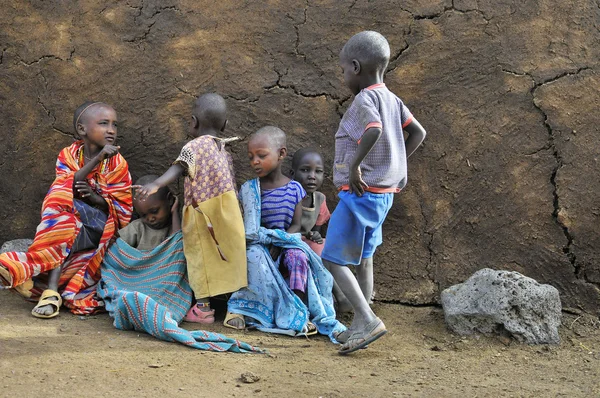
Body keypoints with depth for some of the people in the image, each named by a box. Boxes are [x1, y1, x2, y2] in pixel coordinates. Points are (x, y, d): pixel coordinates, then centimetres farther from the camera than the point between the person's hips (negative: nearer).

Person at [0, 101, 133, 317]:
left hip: (100, 225, -1)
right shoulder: (68, 155, 0)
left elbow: (122, 210, -4)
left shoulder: (117, 164, -3)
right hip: (67, 214, 1)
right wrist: (97, 159, -28)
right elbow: (66, 188, -19)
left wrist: (96, 197, -23)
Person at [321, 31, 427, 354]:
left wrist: (355, 165, -26)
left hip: (360, 192, -9)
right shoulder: (392, 100, 10)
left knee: (333, 259, -6)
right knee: (363, 259, 17)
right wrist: (394, 165, 14)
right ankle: (359, 327, 23)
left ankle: (368, 320, -15)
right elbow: (418, 133, 14)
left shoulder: (365, 99, -15)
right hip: (383, 191, 9)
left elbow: (374, 130, -35)